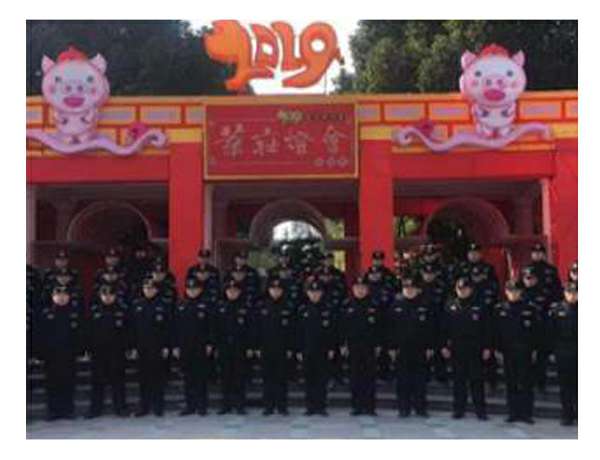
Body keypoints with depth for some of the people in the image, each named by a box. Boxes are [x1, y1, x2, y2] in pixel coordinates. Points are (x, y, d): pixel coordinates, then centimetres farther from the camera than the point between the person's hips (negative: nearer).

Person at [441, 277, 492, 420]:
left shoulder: (479, 307, 0)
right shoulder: (450, 307, 4)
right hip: (457, 348, 2)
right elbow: (445, 328, 5)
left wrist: (487, 348, -4)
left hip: (475, 349, -1)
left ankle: (480, 410, 8)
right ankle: (458, 409, 15)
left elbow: (486, 329, 1)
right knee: (458, 379, 7)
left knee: (476, 379, 1)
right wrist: (444, 346, 0)